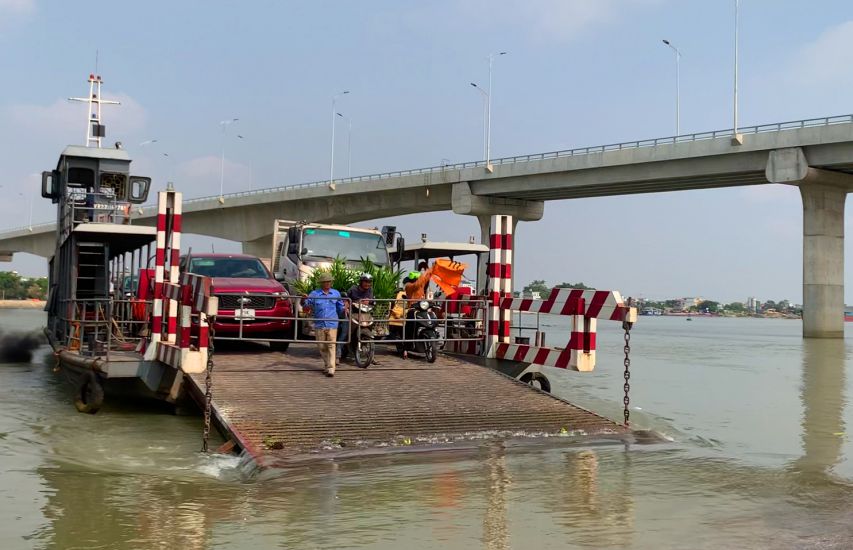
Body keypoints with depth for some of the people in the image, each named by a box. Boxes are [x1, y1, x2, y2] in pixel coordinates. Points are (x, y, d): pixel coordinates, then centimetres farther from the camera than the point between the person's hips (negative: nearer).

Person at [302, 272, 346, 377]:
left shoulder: (336, 293, 10)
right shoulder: (314, 294, 4)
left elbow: (340, 306, 18)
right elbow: (306, 305, 3)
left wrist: (344, 310, -4)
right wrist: (305, 300, -18)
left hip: (332, 324, -1)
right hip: (319, 325, 1)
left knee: (331, 346, -9)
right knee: (322, 347, 8)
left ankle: (331, 369, -13)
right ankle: (327, 365, 24)